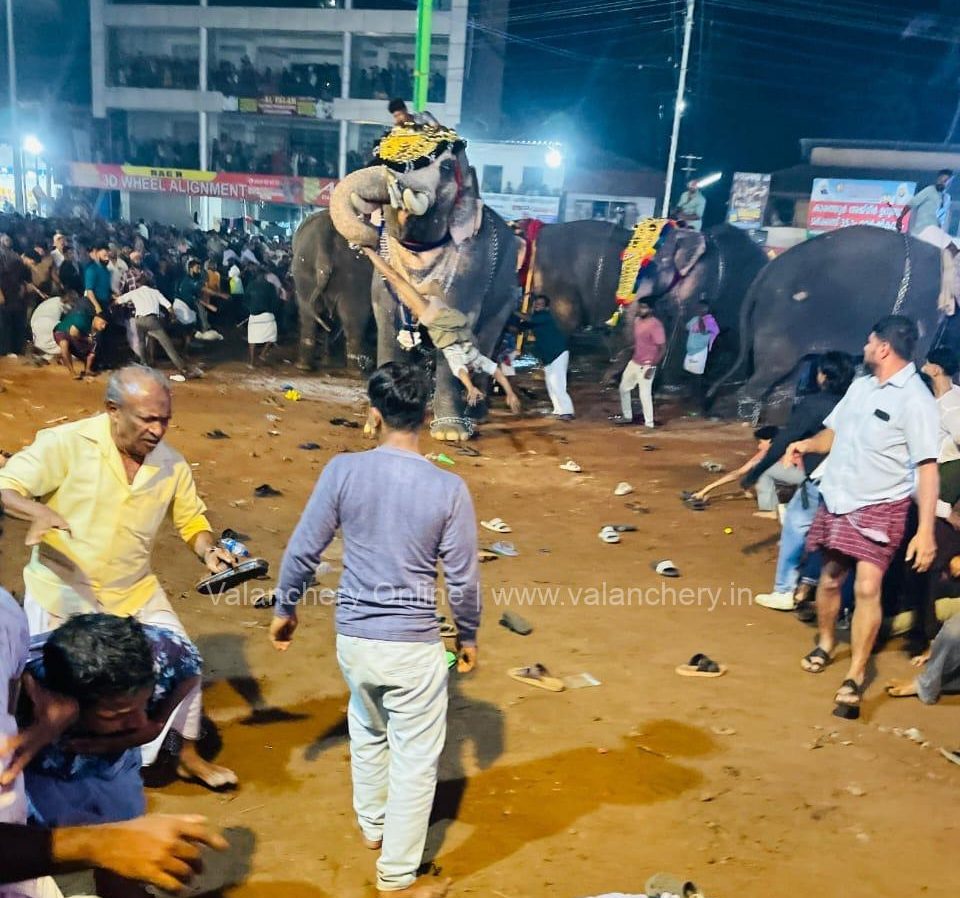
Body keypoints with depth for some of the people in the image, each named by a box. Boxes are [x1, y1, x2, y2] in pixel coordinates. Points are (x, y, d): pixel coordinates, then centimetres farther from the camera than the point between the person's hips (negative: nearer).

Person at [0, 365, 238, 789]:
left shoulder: (170, 463, -8)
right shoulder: (67, 443, -19)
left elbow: (192, 519, 2)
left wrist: (209, 550, -20)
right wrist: (38, 511, -41)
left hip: (133, 591, 3)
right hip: (60, 590, -3)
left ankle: (189, 756, 23)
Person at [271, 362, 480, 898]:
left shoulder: (343, 471, -11)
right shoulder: (449, 488, -14)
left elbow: (303, 552, -5)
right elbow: (463, 580, -9)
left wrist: (285, 609, 12)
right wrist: (469, 636, 9)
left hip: (353, 638, 4)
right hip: (414, 645, -3)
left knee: (368, 732, 29)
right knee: (416, 758, 13)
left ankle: (372, 825, 50)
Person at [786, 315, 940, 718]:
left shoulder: (915, 400, -15)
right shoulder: (861, 386, 8)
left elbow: (928, 468, -18)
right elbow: (834, 432, 19)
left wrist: (926, 530, -25)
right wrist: (807, 444, -4)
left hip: (879, 506, -6)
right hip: (836, 499, 6)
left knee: (867, 588, -13)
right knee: (830, 578, 15)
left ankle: (854, 680, -4)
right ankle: (825, 643, 38)